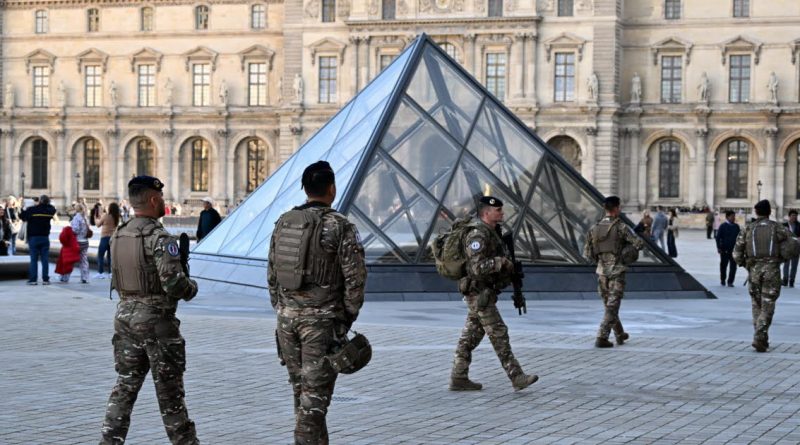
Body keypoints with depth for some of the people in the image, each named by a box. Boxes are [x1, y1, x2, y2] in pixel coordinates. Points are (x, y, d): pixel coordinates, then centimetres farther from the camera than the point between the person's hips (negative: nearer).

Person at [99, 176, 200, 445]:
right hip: (156, 319, -6)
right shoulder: (159, 238, -17)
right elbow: (173, 282, -23)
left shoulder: (118, 236, 7)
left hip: (125, 315, 7)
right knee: (169, 389, 4)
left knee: (125, 385, 12)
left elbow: (119, 277, 14)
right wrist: (192, 288, -3)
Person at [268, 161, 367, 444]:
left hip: (287, 317, 6)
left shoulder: (284, 222, 6)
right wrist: (348, 316, 2)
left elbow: (272, 274, 11)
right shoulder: (340, 226, -10)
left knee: (301, 388, 16)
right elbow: (355, 277, -11)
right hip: (321, 319, -5)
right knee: (315, 392, -3)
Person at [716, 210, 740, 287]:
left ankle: (730, 282, -1)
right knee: (723, 266, 10)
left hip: (733, 249, 2)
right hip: (724, 250, -2)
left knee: (733, 266, -5)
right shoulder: (723, 226, -3)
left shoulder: (736, 226, 7)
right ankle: (722, 280, 28)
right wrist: (719, 247, -10)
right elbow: (718, 237, -3)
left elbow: (739, 237, 14)